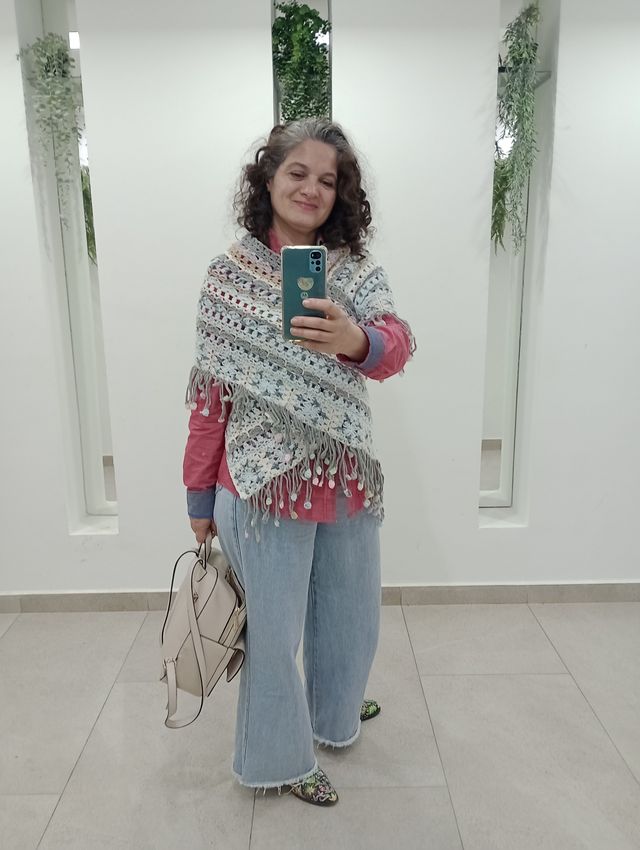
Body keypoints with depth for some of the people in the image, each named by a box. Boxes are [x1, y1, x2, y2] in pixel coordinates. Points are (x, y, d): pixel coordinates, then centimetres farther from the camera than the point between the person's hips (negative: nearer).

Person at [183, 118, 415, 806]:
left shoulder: (357, 272, 2)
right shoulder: (228, 276, -5)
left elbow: (397, 348, -16)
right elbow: (209, 396, -4)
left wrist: (355, 340, -39)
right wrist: (199, 497, 0)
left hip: (346, 481, 4)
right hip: (263, 485, -3)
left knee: (352, 617, 21)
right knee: (274, 629, 11)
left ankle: (333, 711, 53)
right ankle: (280, 755, 38)